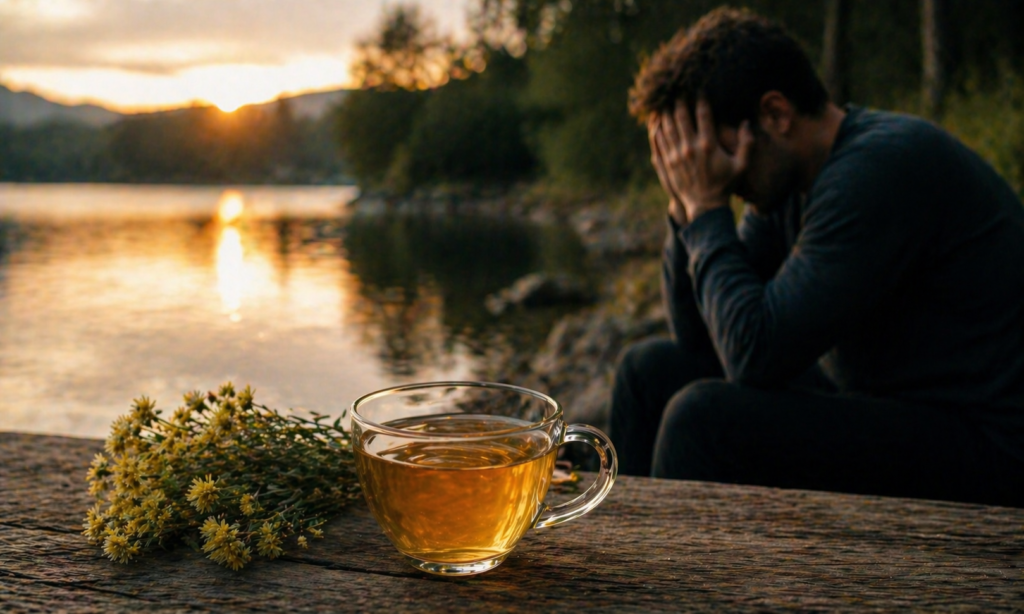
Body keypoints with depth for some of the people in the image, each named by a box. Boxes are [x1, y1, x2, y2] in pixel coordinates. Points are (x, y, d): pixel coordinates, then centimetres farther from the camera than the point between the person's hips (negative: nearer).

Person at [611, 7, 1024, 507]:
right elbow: (696, 338, 8)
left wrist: (706, 208, -17)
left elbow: (755, 355, -26)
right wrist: (686, 207, -4)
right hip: (876, 402, 9)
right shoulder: (791, 179, 5)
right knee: (649, 371, 8)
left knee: (703, 414, -26)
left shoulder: (884, 166, -22)